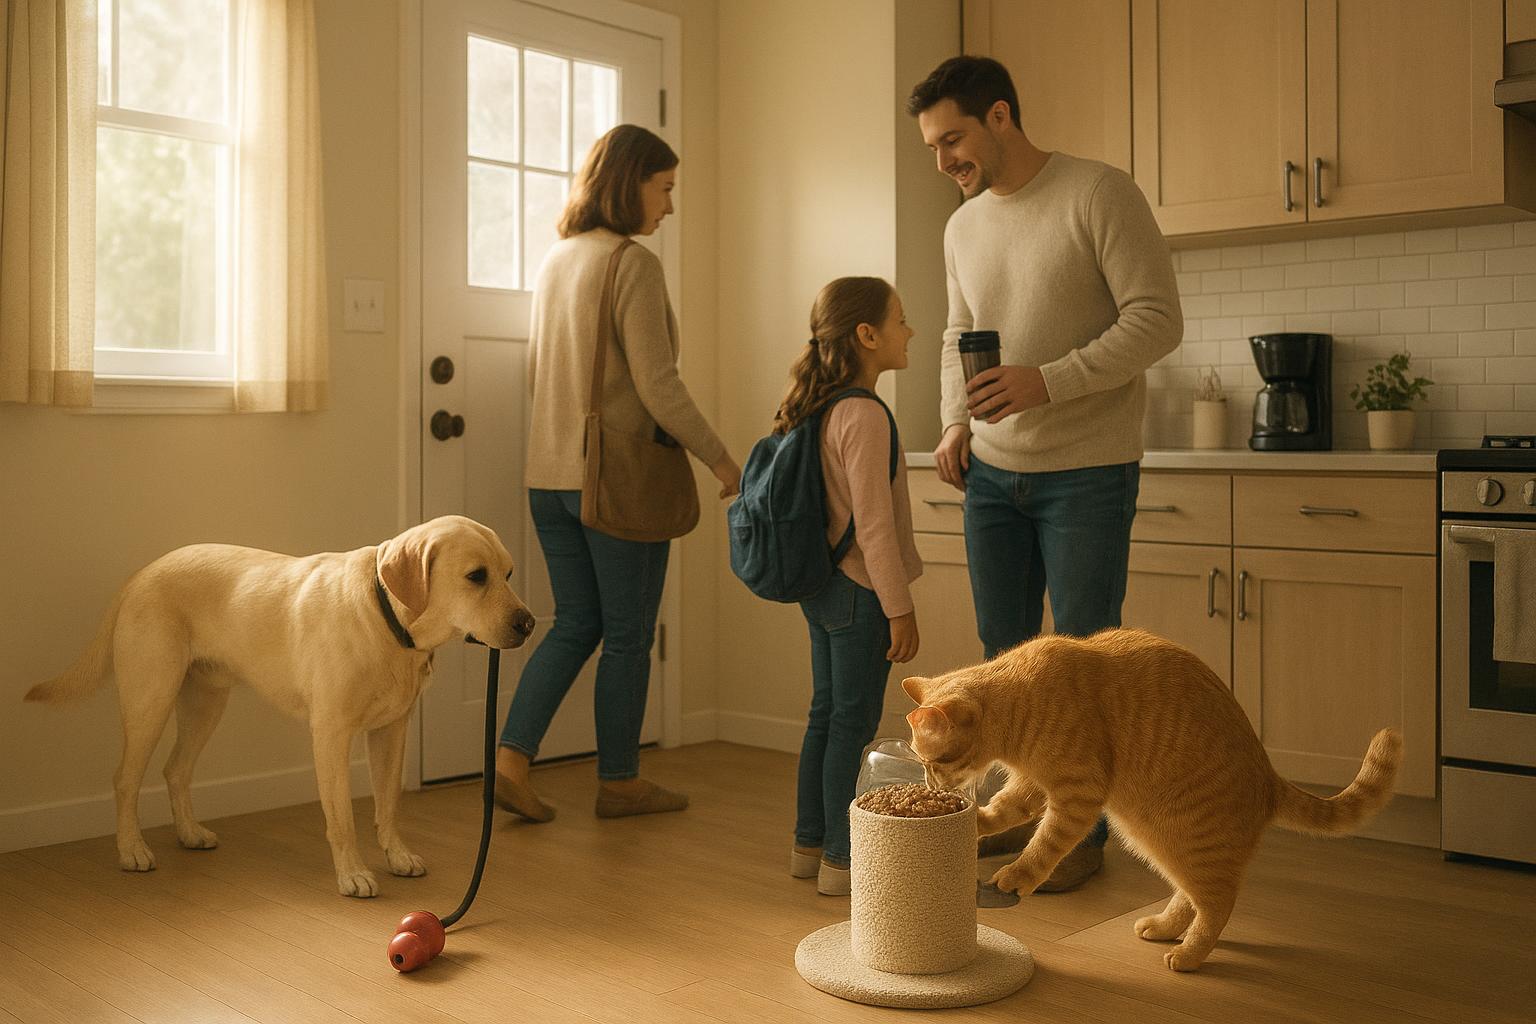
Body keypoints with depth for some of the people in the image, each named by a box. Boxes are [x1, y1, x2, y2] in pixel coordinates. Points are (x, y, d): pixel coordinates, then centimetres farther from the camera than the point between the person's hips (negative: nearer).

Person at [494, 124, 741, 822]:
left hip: (550, 477, 8)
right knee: (628, 634, 6)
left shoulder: (555, 259, 12)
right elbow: (656, 384, -17)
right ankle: (619, 782, 18)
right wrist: (719, 458, -8)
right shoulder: (634, 264, -13)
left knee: (575, 625, 15)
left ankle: (511, 758, 6)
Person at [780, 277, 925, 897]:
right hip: (860, 591, -9)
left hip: (821, 586, 9)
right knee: (853, 723, -1)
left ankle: (809, 845, 25)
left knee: (826, 715, 16)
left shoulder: (819, 409, 10)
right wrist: (900, 608, -17)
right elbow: (873, 525, -22)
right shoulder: (865, 415, -19)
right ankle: (841, 861, 8)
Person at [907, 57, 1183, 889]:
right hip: (993, 472, 6)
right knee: (1004, 652, 11)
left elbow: (1157, 320, -15)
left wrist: (1047, 382, -23)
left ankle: (1082, 834, 15)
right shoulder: (963, 226, 11)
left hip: (1086, 475, -6)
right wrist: (955, 423, 3)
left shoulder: (1100, 195, -10)